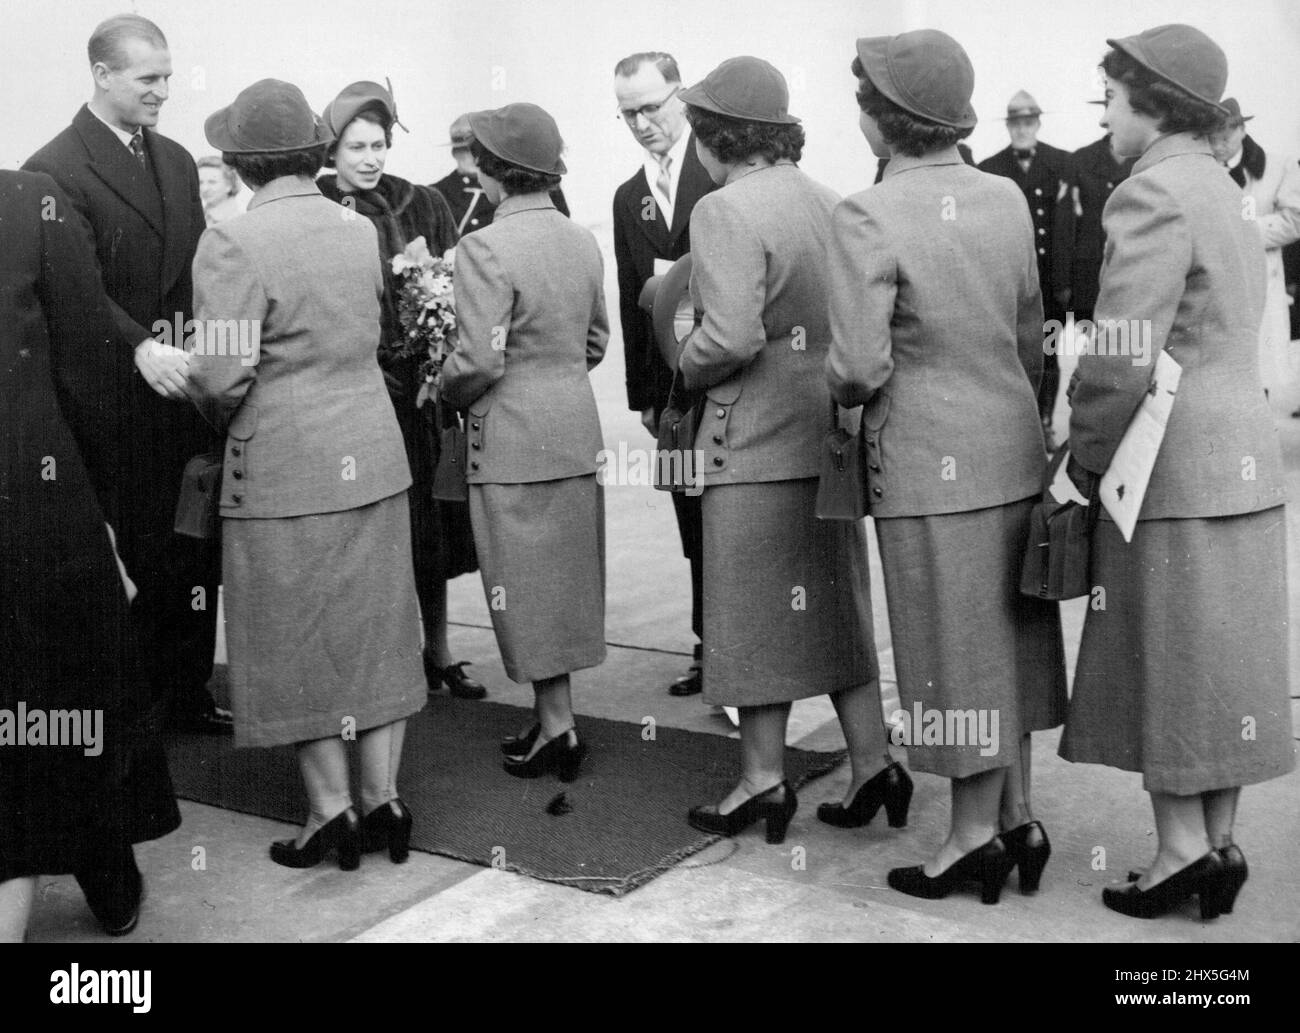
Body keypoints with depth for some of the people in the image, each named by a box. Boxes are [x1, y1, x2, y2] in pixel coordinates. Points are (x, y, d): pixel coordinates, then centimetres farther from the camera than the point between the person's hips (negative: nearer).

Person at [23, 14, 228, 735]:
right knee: (125, 560, 4)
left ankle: (186, 695, 26)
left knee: (191, 553, 11)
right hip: (118, 399, -6)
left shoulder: (176, 161, 13)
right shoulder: (55, 170, -10)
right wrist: (141, 350, -33)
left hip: (182, 386, 6)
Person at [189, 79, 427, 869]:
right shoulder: (364, 231, 4)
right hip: (373, 455, 5)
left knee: (299, 642, 8)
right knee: (375, 631, 13)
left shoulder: (233, 243, -15)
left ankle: (333, 810, 15)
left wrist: (222, 417, 3)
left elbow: (222, 377, -17)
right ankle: (384, 800, 20)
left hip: (283, 465, -5)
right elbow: (372, 336, 10)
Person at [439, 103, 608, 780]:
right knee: (564, 580, 14)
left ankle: (558, 728, 9)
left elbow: (480, 361, -20)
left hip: (514, 439, -7)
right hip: (577, 428, 7)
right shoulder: (583, 241, 6)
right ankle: (553, 718, 25)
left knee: (528, 586, 3)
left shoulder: (486, 249, -18)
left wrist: (443, 389, -2)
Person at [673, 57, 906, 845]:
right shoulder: (829, 201, 7)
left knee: (758, 613, 4)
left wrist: (690, 367, -4)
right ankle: (873, 766, 18)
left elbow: (731, 337, -23)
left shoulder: (726, 211, -15)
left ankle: (766, 780, 14)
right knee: (836, 603, 15)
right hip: (828, 433, 7)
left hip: (755, 440, -7)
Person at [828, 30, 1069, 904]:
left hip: (928, 462, -6)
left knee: (955, 645, 6)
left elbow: (860, 365, -20)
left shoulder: (868, 219, -16)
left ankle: (975, 834, 19)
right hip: (1014, 446, 7)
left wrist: (844, 387, 1)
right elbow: (1032, 333, 10)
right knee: (1006, 636, 18)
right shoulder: (1007, 198, 3)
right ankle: (1018, 819, 29)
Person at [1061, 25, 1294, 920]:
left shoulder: (1155, 194, -13)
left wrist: (1084, 465, -7)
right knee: (1226, 667, 12)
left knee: (1164, 665, 1)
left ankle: (1183, 847, 7)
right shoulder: (1225, 192, 15)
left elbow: (1120, 360, -19)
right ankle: (1219, 845, 20)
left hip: (1174, 471, -9)